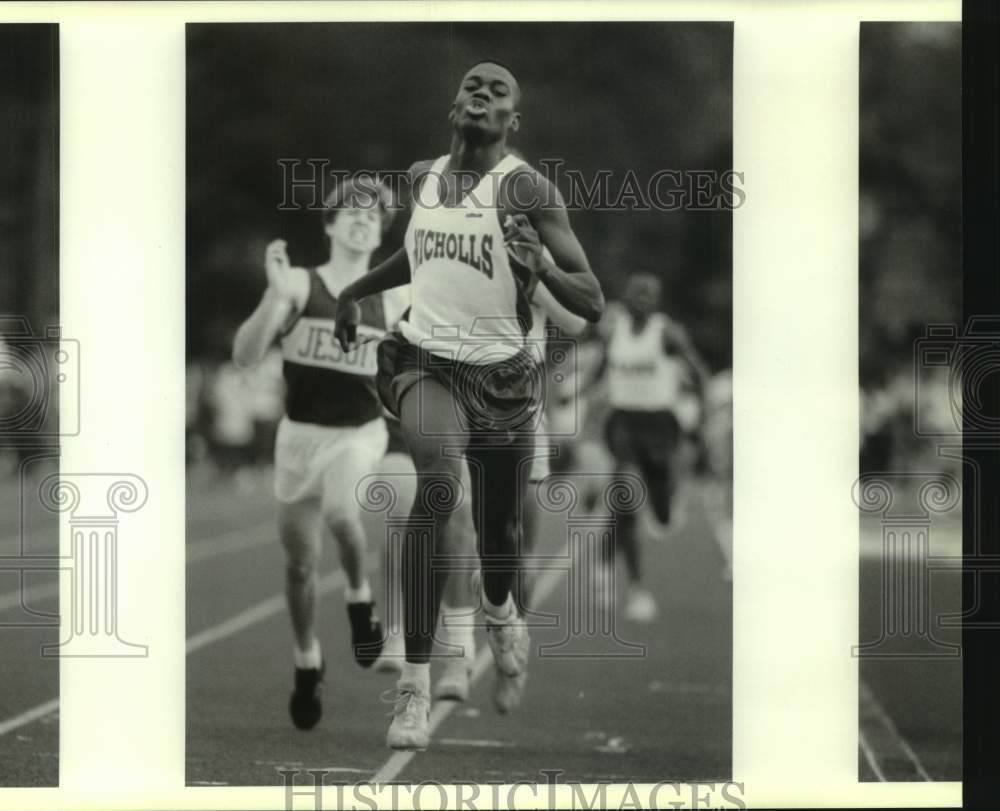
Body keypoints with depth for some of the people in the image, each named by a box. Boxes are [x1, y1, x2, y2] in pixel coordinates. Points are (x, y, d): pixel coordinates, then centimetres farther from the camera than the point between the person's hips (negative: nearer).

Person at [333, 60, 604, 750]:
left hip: (502, 375, -1)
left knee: (500, 528, 14)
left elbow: (593, 303, -12)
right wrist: (356, 292, 26)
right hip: (427, 360, 1)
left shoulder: (529, 190, -9)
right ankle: (416, 683, -30)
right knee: (438, 482, -29)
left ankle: (500, 610, 56)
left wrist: (541, 266, -29)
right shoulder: (423, 177, 5)